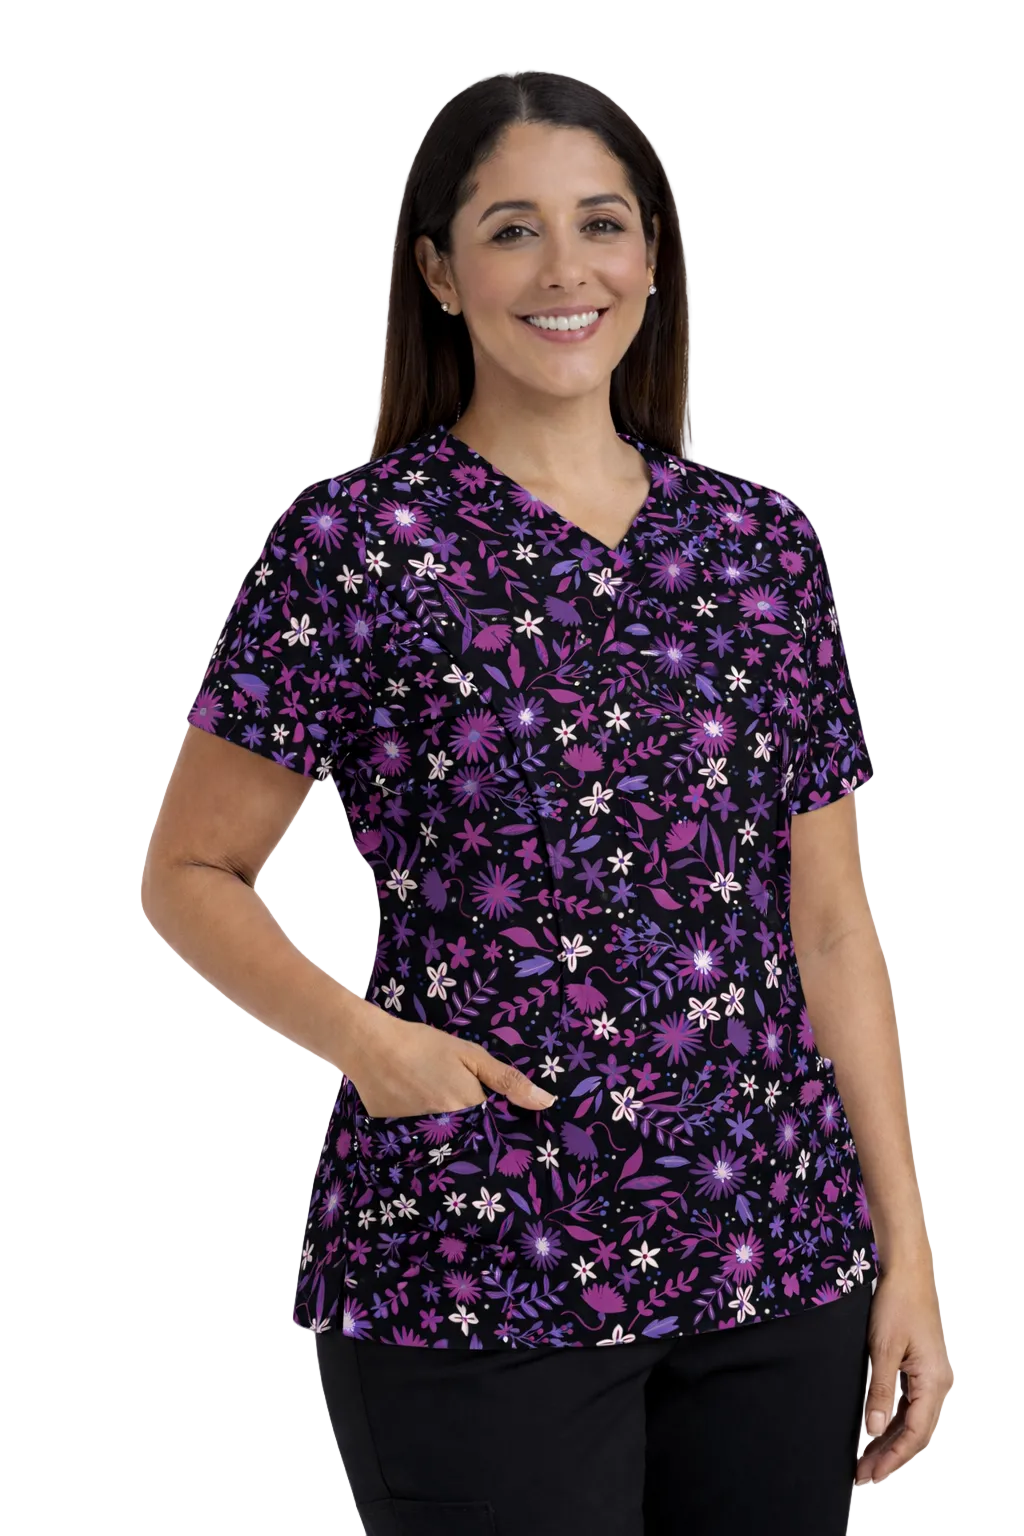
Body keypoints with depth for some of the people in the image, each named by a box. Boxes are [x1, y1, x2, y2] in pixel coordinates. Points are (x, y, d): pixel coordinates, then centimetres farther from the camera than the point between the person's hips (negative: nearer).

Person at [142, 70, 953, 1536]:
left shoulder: (763, 544, 7)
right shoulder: (357, 541, -4)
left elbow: (830, 922, 9)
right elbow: (190, 875, 1)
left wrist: (906, 1247, 6)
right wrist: (361, 1036, -16)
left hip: (779, 1256, 4)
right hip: (478, 1262, -4)